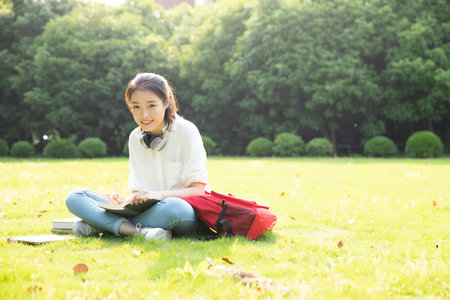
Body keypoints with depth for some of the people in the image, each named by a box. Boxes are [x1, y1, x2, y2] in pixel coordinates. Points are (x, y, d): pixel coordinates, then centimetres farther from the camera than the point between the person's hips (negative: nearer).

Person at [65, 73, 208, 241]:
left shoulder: (185, 131, -6)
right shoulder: (135, 138, 10)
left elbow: (198, 189, -12)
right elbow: (137, 190, 11)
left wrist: (158, 195, -26)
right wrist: (126, 202, -12)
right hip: (148, 210, 5)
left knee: (173, 207, -43)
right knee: (74, 197, -5)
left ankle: (101, 225, -22)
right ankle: (138, 231, -24)